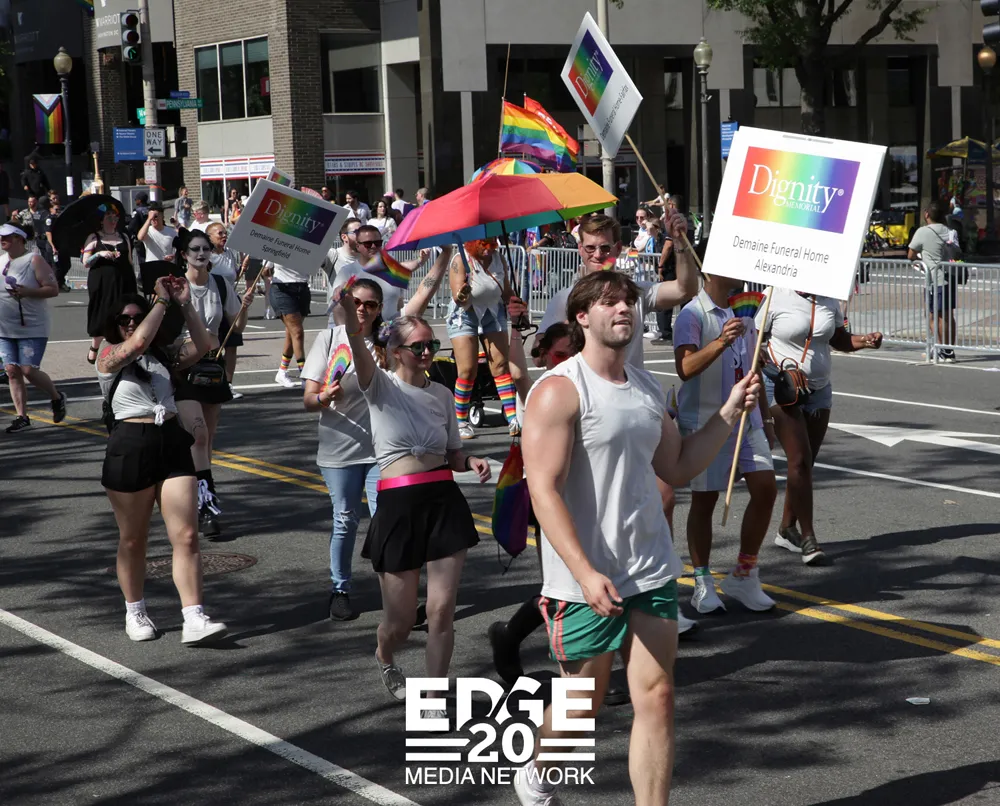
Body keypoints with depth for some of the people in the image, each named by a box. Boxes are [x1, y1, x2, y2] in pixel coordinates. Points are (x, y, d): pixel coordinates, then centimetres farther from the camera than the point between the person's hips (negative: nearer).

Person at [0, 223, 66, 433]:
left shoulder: (34, 260, -8)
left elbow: (53, 289, -13)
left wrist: (27, 292, -24)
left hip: (32, 328, -6)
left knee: (29, 370, -10)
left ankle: (57, 398, 17)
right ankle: (21, 417, 8)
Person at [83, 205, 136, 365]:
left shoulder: (123, 237, 12)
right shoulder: (94, 238, 1)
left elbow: (130, 261, 16)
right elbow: (86, 263, -4)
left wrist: (133, 281, 12)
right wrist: (99, 254, -19)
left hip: (122, 282, 3)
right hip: (102, 283, -3)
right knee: (102, 317, 2)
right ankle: (94, 349, 19)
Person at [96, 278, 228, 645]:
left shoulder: (163, 355, 15)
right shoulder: (109, 356, -1)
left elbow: (202, 345, 3)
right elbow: (139, 341, -20)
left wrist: (185, 304, -2)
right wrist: (163, 301, -12)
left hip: (173, 444, 4)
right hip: (130, 447, -4)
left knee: (187, 536, -6)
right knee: (133, 540, 10)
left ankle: (194, 621, -9)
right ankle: (135, 613, 27)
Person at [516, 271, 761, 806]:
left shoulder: (646, 389, 11)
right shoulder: (560, 390, -13)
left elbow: (678, 469, 19)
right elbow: (543, 490, -19)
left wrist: (730, 411, 10)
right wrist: (585, 574, -26)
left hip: (652, 573, 6)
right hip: (587, 581, -6)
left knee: (656, 697, 1)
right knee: (583, 704, 9)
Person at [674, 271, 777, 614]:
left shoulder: (744, 311, 12)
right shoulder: (693, 315, -10)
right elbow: (685, 368, -25)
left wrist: (764, 418, 23)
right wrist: (720, 342, -39)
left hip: (746, 419, 6)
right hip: (705, 421, -6)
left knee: (765, 488, -3)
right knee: (704, 499, 1)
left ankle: (744, 576, 11)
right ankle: (703, 584, 13)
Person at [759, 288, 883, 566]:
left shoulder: (828, 300, 5)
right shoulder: (775, 298, -12)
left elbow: (839, 340, 16)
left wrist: (865, 341, -3)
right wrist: (772, 368, -27)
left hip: (819, 389, 6)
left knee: (806, 462, 10)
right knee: (800, 460, -13)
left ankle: (787, 529, 23)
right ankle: (807, 538, -10)